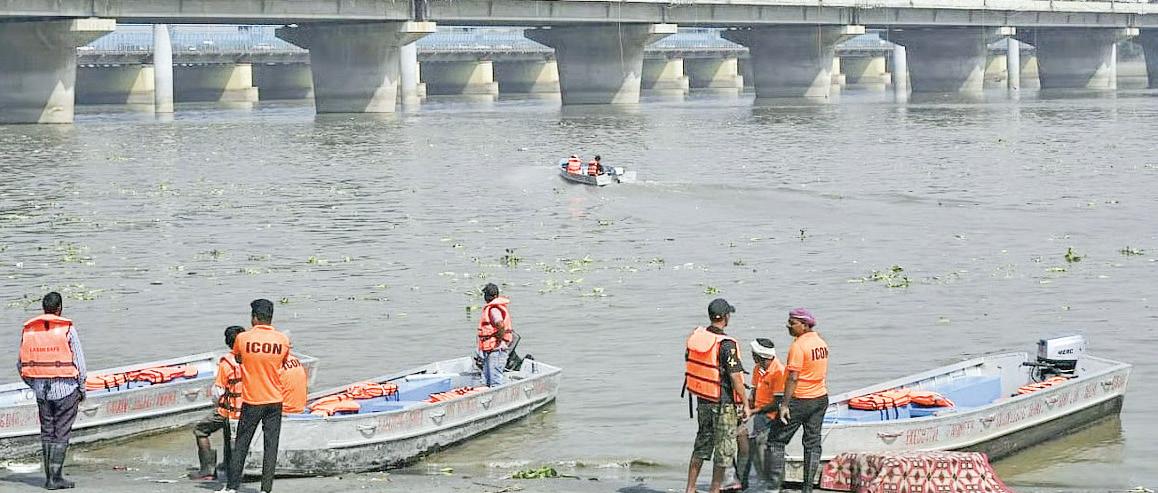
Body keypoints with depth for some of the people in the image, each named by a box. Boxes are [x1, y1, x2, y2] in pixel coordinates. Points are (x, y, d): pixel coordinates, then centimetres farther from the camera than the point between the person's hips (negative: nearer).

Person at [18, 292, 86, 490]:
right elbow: (79, 361, -7)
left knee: (47, 433, 13)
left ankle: (49, 477, 13)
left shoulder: (28, 330, 4)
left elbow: (21, 365, 8)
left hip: (41, 389, 4)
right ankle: (56, 477, -4)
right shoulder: (67, 329, -8)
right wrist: (82, 388, 4)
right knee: (61, 434, 0)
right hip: (66, 388, -4)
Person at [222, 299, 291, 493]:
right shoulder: (283, 340, -4)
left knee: (241, 444, 8)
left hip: (251, 401, -1)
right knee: (271, 446, 4)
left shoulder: (243, 338, -9)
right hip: (274, 401, 1)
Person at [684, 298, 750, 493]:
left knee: (702, 443, 18)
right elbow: (735, 377, -20)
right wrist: (745, 404, -11)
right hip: (723, 403, -7)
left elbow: (689, 364, 10)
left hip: (702, 399, 7)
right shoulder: (727, 345, -20)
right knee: (724, 447, 6)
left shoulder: (695, 336, 0)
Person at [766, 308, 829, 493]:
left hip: (799, 401, -8)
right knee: (812, 443, 10)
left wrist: (784, 404, -20)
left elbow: (793, 378, -21)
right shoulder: (822, 343, 9)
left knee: (776, 441, 0)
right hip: (820, 398, 8)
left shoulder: (798, 346, -17)